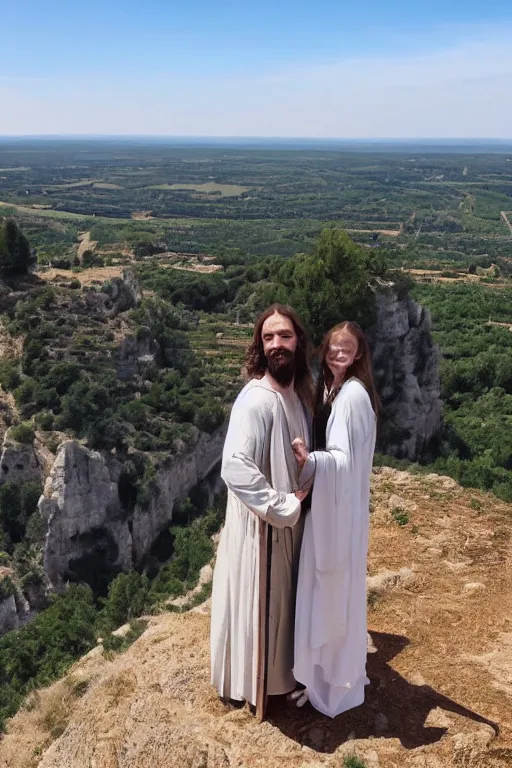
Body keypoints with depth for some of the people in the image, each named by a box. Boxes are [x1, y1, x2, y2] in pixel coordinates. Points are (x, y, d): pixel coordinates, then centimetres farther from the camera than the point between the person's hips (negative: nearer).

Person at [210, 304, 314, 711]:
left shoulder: (298, 392, 0)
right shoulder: (256, 400, -26)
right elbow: (235, 470, -35)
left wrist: (296, 502, 2)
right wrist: (284, 506, -27)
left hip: (288, 520, 8)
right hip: (261, 524, -8)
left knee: (279, 599, 24)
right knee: (258, 602, 10)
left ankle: (277, 671, 46)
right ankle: (255, 682, 32)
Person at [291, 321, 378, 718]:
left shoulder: (353, 394, -19)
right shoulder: (330, 388, 9)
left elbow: (346, 459, -24)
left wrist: (309, 461, -39)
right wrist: (308, 458, -2)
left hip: (340, 506, -9)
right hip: (329, 502, 9)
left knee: (333, 592, 4)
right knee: (329, 591, 20)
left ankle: (334, 683, 22)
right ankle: (331, 673, 38)